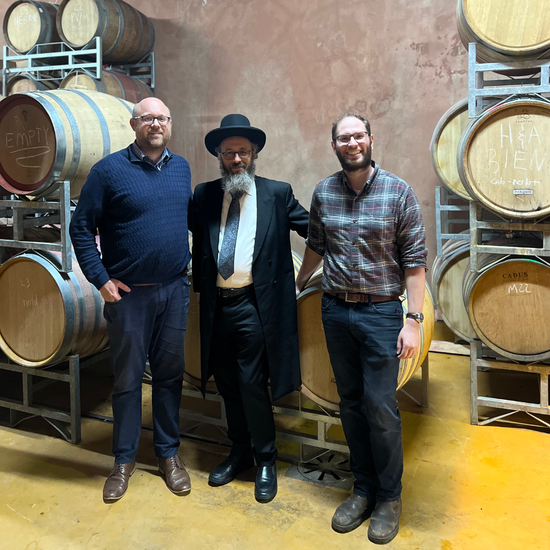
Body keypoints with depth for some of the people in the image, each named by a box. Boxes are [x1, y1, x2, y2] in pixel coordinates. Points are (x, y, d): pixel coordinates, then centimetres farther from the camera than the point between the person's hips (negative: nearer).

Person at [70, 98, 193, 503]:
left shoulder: (181, 168, 8)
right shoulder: (109, 170, -6)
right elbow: (81, 228, -4)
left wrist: (195, 263, 10)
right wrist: (101, 279, -9)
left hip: (175, 290, 4)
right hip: (129, 293, -3)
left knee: (170, 374, 12)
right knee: (128, 378, 8)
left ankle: (169, 453, 28)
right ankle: (125, 460, 25)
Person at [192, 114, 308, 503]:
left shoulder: (278, 194, 1)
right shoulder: (204, 195, 10)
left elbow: (315, 230, 5)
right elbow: (198, 242, 15)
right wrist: (200, 287, 8)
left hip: (255, 306, -4)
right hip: (216, 306, 4)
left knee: (252, 385, -3)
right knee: (228, 385, 14)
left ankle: (266, 461, 18)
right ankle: (240, 454, 33)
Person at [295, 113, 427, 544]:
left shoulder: (398, 192, -7)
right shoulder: (323, 193, 4)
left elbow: (415, 261, -7)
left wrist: (413, 319, -12)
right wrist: (298, 284, 27)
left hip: (381, 313, -3)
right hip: (336, 311, 4)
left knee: (381, 406, -2)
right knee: (351, 403, 12)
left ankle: (389, 497, 19)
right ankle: (363, 489, 28)